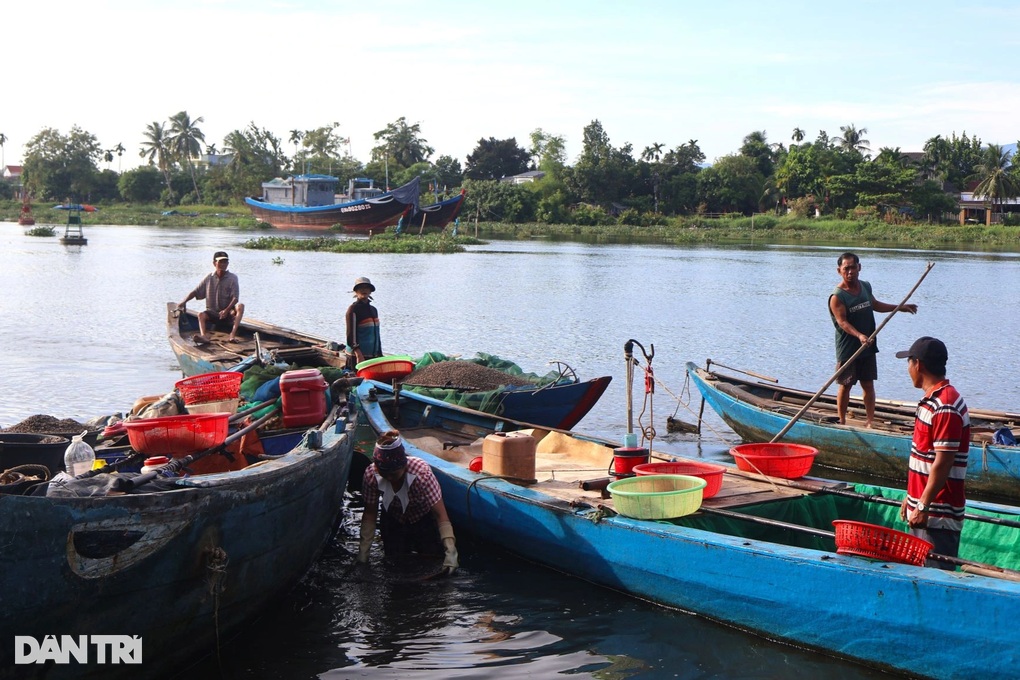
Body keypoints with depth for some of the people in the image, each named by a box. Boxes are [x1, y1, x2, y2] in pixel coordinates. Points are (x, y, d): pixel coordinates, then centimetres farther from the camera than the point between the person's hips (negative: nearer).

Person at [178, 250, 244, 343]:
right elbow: (195, 292, 5)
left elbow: (235, 298, -13)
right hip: (212, 313, 2)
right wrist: (184, 301, -10)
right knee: (201, 315, -26)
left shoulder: (232, 278, -4)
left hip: (228, 313, -2)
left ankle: (233, 334, -47)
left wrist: (226, 310, -28)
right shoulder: (209, 279, 3)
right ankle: (203, 335, -53)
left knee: (240, 306, -31)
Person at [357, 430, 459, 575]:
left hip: (423, 519, -2)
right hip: (393, 522, 2)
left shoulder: (421, 473, -38)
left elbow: (440, 514, -36)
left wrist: (450, 551, -45)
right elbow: (369, 514, -16)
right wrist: (363, 552, -18)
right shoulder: (371, 475, -29)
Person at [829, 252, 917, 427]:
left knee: (868, 384, 9)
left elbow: (875, 305, 25)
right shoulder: (837, 297, -16)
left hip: (868, 347, 6)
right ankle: (842, 422, 17)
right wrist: (859, 335, -38)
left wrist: (900, 307, 28)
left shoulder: (866, 286, 7)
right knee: (845, 385, 4)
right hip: (847, 348, -6)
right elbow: (842, 321, -23)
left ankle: (870, 421, 17)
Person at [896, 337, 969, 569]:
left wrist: (923, 506, -20)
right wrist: (912, 497, 21)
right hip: (925, 509, 10)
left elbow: (943, 463, -22)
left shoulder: (945, 407, -20)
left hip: (938, 514, -10)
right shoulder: (932, 400, 13)